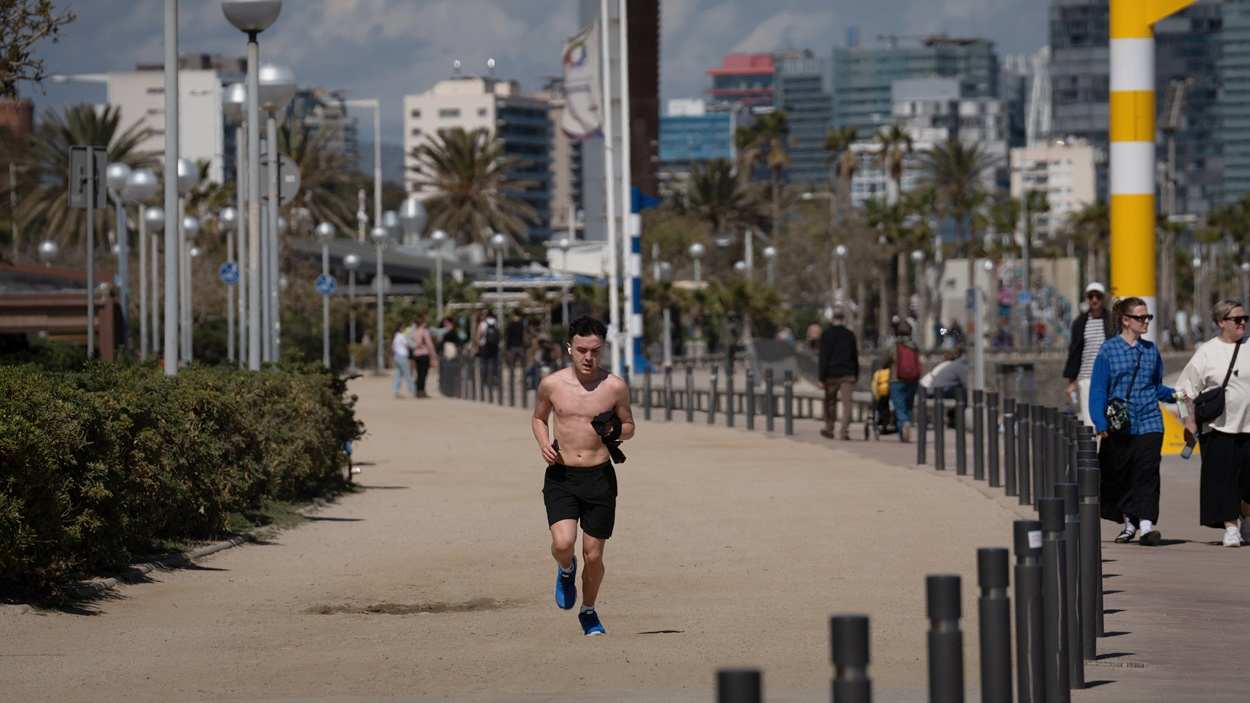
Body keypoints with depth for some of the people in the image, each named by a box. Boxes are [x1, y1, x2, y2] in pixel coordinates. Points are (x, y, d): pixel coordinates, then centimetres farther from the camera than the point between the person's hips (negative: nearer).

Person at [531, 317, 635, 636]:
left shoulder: (615, 387, -3)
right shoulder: (552, 384, -1)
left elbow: (629, 426, 11)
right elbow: (538, 418, 17)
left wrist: (616, 432, -13)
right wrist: (544, 443, -4)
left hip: (599, 477, 0)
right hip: (560, 477, 0)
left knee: (593, 555, 4)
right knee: (563, 543, -20)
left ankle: (589, 611, 30)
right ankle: (566, 569, 17)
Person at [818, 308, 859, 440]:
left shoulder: (826, 334, -4)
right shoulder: (850, 335, 4)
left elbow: (823, 357, -7)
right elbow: (855, 357, 8)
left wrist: (822, 377, -7)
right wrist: (856, 376, 15)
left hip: (831, 374, -1)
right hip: (847, 374, 1)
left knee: (830, 402, 13)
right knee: (846, 403, -2)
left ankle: (829, 429, 22)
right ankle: (844, 431, -13)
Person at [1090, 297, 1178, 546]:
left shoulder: (1151, 350, 10)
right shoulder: (1109, 350, -1)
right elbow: (1098, 390, -4)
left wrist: (1173, 394, -3)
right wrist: (1100, 423, -14)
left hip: (1149, 423, 1)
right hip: (1119, 425, -1)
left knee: (1147, 472, -12)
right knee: (1118, 475, 7)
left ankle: (1146, 523, -18)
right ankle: (1130, 523, 23)